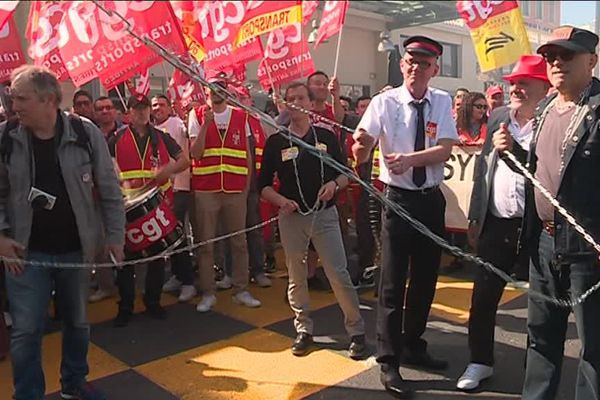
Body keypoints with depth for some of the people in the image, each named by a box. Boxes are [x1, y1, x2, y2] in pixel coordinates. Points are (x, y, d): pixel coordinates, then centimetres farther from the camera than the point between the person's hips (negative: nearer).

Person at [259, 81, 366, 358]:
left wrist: (335, 184, -12)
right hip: (292, 217, 1)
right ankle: (304, 330, 27)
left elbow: (345, 173, 10)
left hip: (324, 214, 0)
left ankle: (356, 331, 11)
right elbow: (264, 185, 3)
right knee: (296, 278, 10)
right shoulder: (275, 142, 2)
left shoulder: (326, 136, 5)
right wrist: (280, 200, -16)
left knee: (339, 275, -4)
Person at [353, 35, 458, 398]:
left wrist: (409, 159, -29)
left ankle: (414, 346, 35)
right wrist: (362, 142, -39)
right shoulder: (384, 102, -8)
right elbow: (360, 156, -16)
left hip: (432, 199, 4)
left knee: (426, 277, 15)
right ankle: (389, 363, 12)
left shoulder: (443, 102, 1)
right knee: (393, 282, -1)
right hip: (398, 198, -4)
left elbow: (445, 150, -12)